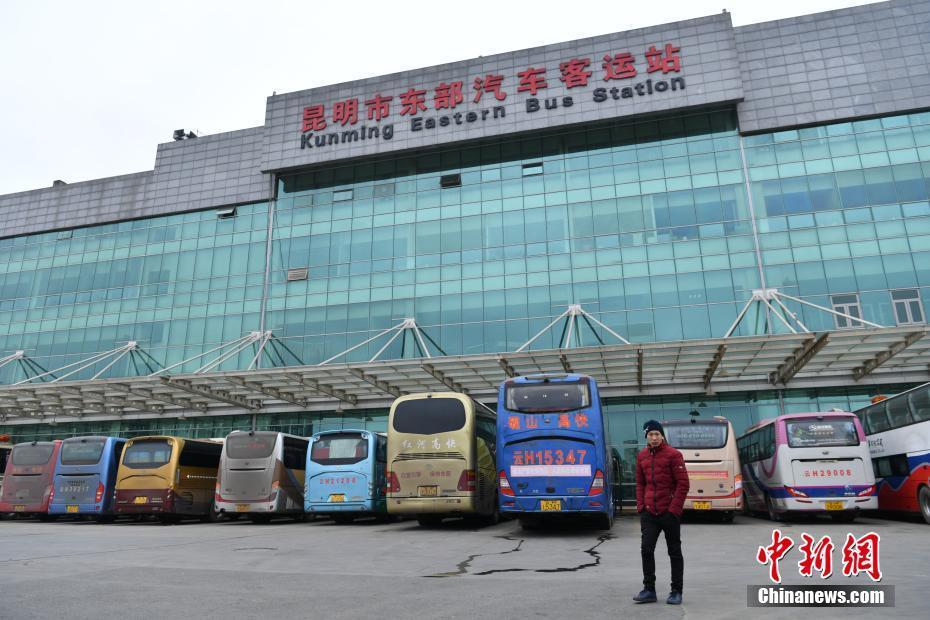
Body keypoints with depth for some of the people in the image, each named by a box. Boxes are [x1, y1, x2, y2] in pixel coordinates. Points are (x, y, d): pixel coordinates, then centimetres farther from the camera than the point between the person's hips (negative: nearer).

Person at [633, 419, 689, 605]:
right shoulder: (642, 456, 7)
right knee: (646, 549, 0)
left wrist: (674, 508, -13)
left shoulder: (673, 454, -8)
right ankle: (649, 590, 11)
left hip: (669, 512, -4)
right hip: (649, 512, 4)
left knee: (674, 551, 7)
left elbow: (683, 483, -9)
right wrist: (640, 505, 4)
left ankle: (676, 592, 18)